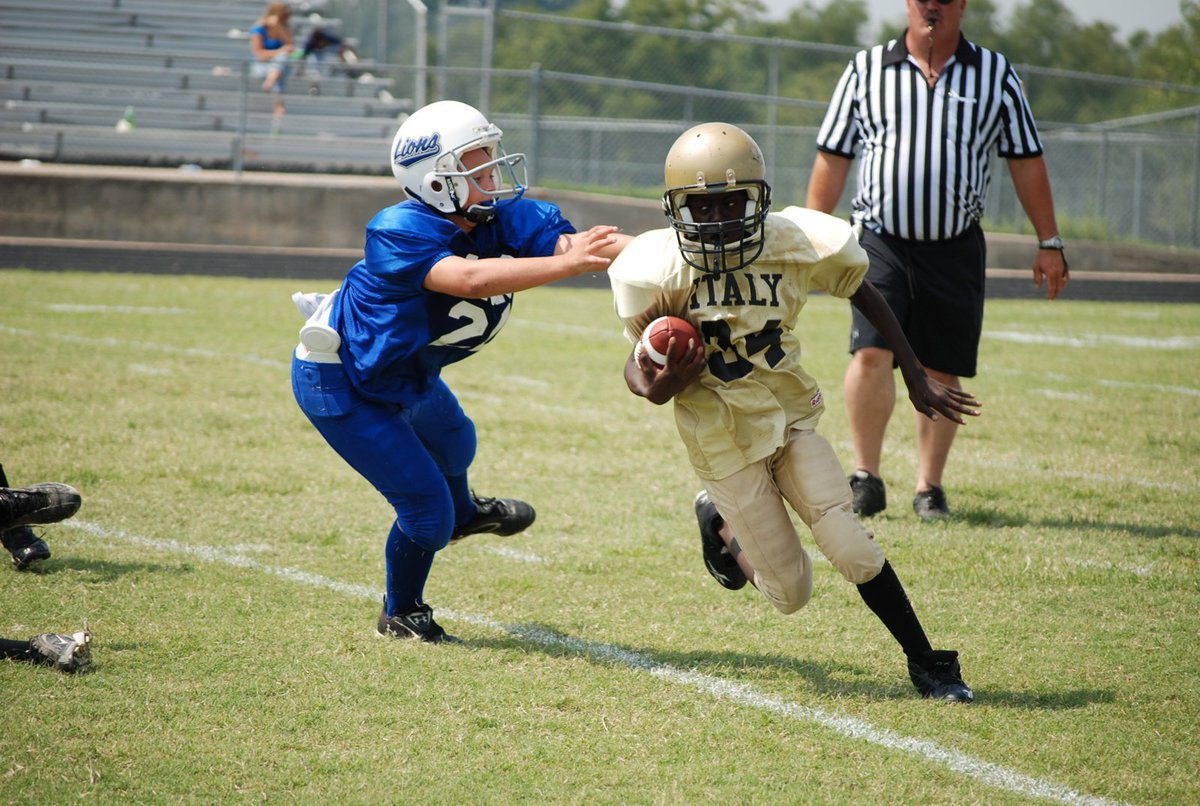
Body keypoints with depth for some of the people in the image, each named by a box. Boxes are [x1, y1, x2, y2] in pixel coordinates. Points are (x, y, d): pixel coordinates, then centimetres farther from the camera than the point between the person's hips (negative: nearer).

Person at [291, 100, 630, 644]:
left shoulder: (505, 218, -19)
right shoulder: (399, 234, -38)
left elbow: (579, 242, -31)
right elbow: (470, 279, -53)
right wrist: (566, 264, -59)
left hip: (404, 374, 8)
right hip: (339, 383, -8)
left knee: (453, 444, 33)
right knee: (425, 505, -4)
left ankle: (462, 514, 69)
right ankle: (400, 614, 24)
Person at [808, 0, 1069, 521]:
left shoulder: (995, 75, 7)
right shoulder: (866, 70, 6)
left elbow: (1026, 162, 11)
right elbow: (832, 160, 9)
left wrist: (1049, 243, 9)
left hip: (955, 249, 1)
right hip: (880, 241, -1)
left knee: (942, 372, 3)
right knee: (871, 354, -16)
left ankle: (929, 487, 16)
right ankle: (866, 478, -4)